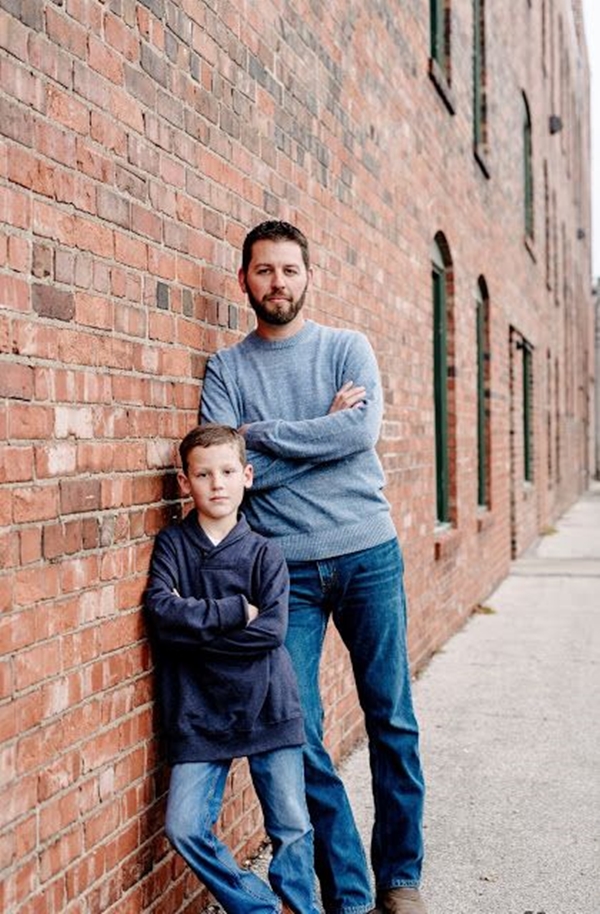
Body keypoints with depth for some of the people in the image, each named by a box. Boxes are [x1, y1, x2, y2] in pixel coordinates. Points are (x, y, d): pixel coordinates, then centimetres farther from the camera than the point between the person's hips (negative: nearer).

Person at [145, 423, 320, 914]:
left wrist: (193, 626, -14)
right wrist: (236, 612, -15)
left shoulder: (263, 552, -1)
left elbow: (271, 631, -13)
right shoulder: (172, 544, 1)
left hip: (267, 708, 0)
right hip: (198, 713, 1)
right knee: (184, 827, -7)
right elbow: (162, 612, -15)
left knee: (293, 827, 2)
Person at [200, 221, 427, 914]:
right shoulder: (226, 368, 7)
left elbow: (362, 429, -12)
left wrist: (261, 435, -9)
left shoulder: (347, 348, 6)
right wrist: (320, 433, -10)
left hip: (367, 554, 0)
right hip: (285, 568, 0)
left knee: (392, 720, 6)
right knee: (300, 733, -1)